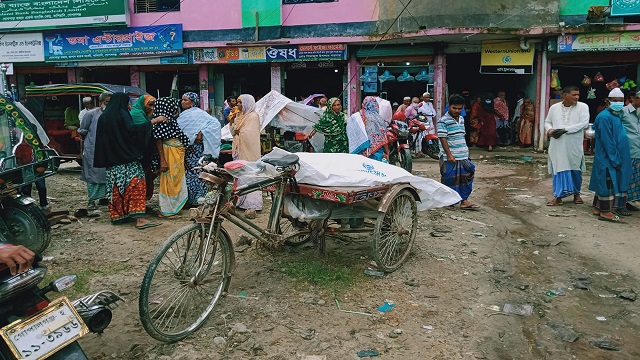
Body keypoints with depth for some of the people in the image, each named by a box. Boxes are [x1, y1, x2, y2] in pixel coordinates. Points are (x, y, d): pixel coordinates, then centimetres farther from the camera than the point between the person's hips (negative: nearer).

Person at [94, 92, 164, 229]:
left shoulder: (103, 117, 15)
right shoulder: (122, 114, -6)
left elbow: (100, 141, 17)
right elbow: (131, 128, -23)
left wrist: (102, 161, 22)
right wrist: (153, 121, -22)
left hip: (111, 161, 7)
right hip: (127, 158, -7)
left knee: (115, 188, 12)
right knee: (136, 185, -9)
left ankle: (117, 215, 16)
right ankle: (139, 218, -17)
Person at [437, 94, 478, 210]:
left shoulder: (462, 119, 13)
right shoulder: (443, 121, -11)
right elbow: (443, 139, -16)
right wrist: (449, 155, -20)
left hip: (463, 156, 7)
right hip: (449, 158, -7)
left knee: (467, 176, 5)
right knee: (450, 179, 1)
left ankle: (464, 200, 10)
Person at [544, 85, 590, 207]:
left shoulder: (583, 107, -2)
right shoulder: (554, 107, 6)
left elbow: (584, 123, -13)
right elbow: (547, 122, 14)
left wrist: (565, 129, -20)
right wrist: (549, 130, -9)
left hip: (574, 145, -1)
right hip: (557, 145, 1)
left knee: (575, 169, 9)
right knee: (558, 169, 1)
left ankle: (576, 193, 29)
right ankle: (558, 196, 4)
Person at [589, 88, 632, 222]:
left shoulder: (617, 115, 14)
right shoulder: (605, 117, -16)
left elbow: (619, 138, 18)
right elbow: (607, 142, -19)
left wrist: (619, 159, 12)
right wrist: (615, 160, -17)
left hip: (617, 158, 9)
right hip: (608, 159, -9)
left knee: (604, 184, 14)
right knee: (609, 184, -5)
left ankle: (598, 208, 22)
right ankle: (606, 212, 2)